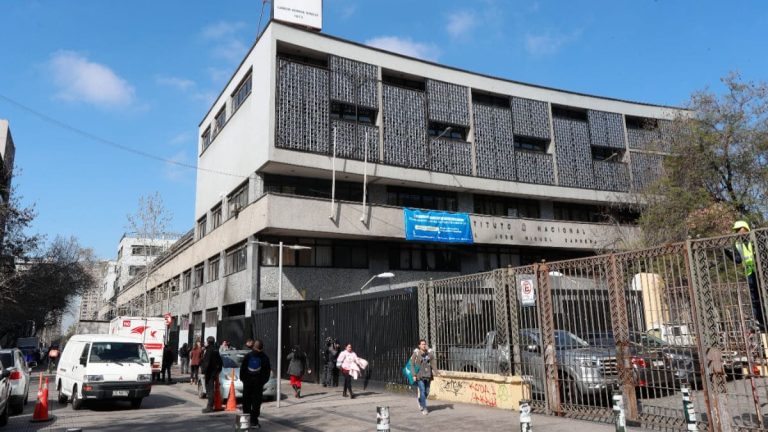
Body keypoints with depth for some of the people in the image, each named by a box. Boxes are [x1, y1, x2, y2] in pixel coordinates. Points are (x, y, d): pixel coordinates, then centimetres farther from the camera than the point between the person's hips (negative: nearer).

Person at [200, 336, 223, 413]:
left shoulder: (209, 351, -15)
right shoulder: (215, 350, 13)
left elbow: (206, 363, -19)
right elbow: (219, 362, 19)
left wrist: (203, 372, -15)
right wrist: (218, 370, 24)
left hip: (209, 372, -9)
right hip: (214, 372, 9)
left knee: (209, 389, -7)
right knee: (211, 389, 16)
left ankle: (210, 407, -5)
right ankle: (210, 406, 23)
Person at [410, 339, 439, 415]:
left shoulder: (430, 353, 1)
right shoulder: (416, 354, -7)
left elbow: (433, 363, -2)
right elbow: (412, 364, -4)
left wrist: (435, 371, -17)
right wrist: (414, 375, -10)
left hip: (428, 375, 4)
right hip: (419, 376, -3)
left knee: (427, 392, 10)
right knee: (422, 391, -9)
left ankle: (420, 401, 39)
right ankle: (424, 408, 2)